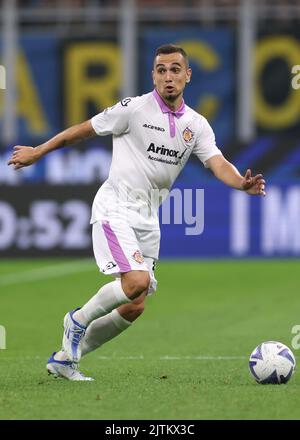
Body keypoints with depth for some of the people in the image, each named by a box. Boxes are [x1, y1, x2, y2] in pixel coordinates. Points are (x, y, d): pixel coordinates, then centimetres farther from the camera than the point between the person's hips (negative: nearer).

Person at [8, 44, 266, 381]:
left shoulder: (196, 125, 5)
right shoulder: (135, 109, -9)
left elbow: (218, 164, -8)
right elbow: (84, 130, 0)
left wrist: (243, 184, -29)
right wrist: (38, 152, 7)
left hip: (148, 220, 6)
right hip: (115, 210, -6)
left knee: (133, 308, 4)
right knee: (137, 281, -26)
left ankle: (64, 359, 19)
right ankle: (78, 319, 0)